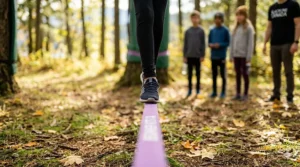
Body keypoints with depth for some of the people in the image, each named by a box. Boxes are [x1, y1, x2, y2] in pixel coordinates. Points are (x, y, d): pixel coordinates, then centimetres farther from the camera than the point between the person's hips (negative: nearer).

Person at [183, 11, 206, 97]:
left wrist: (203, 55, -6)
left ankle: (198, 89, 16)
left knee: (198, 72, 7)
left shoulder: (201, 30, 1)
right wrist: (185, 56, 3)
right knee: (189, 73, 6)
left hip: (198, 55, -2)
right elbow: (185, 44, 7)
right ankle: (190, 89, 14)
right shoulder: (188, 31, 6)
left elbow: (203, 44, -1)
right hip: (189, 55, 2)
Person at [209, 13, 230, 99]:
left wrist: (219, 45, -17)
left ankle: (223, 92, 13)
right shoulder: (212, 30, 10)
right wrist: (210, 44, -8)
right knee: (214, 74, 10)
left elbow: (228, 43, -3)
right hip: (213, 56, 4)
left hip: (222, 56, -4)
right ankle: (214, 92, 18)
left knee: (223, 74, 3)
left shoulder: (225, 30, -2)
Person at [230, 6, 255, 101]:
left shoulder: (249, 28, -5)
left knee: (245, 74, 2)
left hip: (244, 55, -5)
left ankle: (245, 94, 10)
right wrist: (231, 55, 9)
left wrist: (249, 56, -14)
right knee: (238, 74, 9)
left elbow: (250, 43, -9)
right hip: (236, 55, 5)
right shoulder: (236, 28, 13)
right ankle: (238, 94, 16)